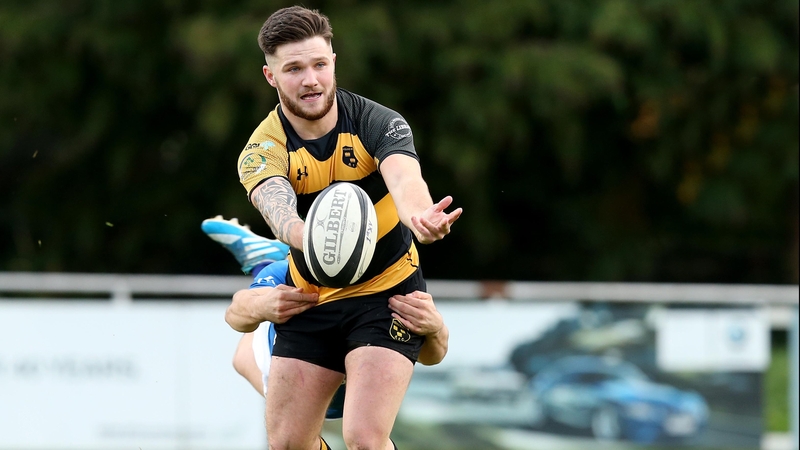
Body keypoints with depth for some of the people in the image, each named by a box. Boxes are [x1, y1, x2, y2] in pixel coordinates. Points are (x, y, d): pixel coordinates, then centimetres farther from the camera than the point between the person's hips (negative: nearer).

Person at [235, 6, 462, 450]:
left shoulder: (379, 123, -16)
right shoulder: (263, 151, -14)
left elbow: (405, 180, -38)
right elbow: (277, 209, -36)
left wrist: (420, 218, -64)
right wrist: (309, 237, -61)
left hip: (387, 293, -3)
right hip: (309, 303, 3)